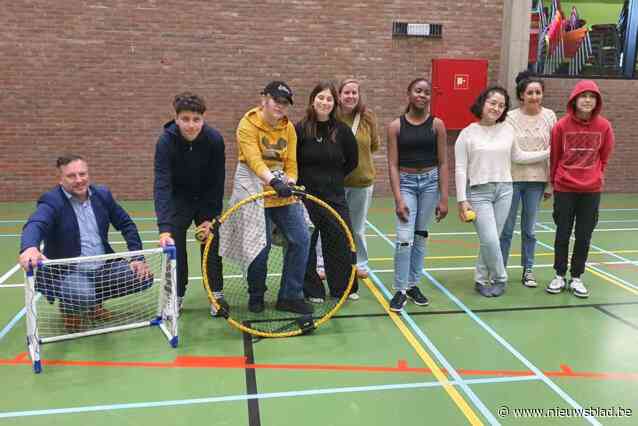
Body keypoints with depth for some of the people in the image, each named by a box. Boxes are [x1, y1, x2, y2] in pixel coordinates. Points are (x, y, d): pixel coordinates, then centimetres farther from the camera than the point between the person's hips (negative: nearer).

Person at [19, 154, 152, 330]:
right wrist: (29, 248, -57)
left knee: (144, 277, -7)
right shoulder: (51, 201, -13)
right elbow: (35, 225, -33)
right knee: (82, 297, -36)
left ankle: (95, 301, 17)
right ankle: (69, 308, 5)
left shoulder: (103, 194, 4)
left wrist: (138, 258, 0)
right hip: (68, 271, -6)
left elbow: (126, 224, 11)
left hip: (104, 266, 6)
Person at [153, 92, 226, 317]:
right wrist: (164, 228, -45)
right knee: (175, 246, -3)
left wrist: (212, 218, -16)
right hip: (178, 198, -1)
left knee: (211, 244, -1)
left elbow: (217, 182, -15)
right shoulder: (166, 141, -28)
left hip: (207, 198, 1)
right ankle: (176, 296, 14)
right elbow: (162, 185, -35)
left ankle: (217, 294, 12)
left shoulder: (214, 140, -23)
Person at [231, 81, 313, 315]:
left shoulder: (289, 127, 8)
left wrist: (290, 182, -14)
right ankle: (256, 296, 18)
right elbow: (254, 160, -22)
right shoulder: (248, 124, -8)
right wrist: (274, 181, -36)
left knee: (300, 239, -2)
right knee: (261, 244, -6)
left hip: (282, 189, 5)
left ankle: (290, 296, 11)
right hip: (254, 187, -5)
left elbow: (291, 163, 6)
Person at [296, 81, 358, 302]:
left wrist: (334, 178, 10)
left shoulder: (342, 130, 1)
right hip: (306, 195, -2)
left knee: (341, 241, 8)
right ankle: (312, 290, 20)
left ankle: (344, 287, 26)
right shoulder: (300, 129, -5)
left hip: (335, 196, 2)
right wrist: (306, 182, -2)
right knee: (306, 244, 5)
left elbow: (352, 162, 11)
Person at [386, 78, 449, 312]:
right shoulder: (396, 126, -2)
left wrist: (444, 198, -3)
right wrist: (398, 199, -12)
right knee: (404, 238, -9)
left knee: (420, 236, 11)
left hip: (430, 181, 2)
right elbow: (393, 164, -4)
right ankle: (400, 290, 4)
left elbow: (442, 163, 1)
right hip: (405, 182, -1)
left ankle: (413, 284, 24)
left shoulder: (436, 124, 0)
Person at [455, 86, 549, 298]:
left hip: (504, 190, 3)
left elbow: (517, 156, 20)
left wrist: (548, 153, 17)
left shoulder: (507, 129, 6)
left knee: (491, 240, 6)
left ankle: (481, 280, 22)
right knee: (490, 240, -11)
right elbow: (460, 169, -4)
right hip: (479, 192, -3)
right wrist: (462, 200, -9)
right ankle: (499, 279, 11)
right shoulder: (467, 133, -3)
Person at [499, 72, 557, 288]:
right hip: (512, 178, -2)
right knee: (506, 228, 4)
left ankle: (528, 270, 25)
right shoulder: (510, 117, -6)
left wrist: (550, 183, 4)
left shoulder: (549, 116, 2)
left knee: (529, 228, 11)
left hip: (537, 180, 2)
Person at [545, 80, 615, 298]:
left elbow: (604, 157, 8)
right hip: (564, 189, -1)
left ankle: (576, 278, 20)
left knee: (584, 235, 7)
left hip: (591, 190, 1)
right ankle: (559, 276, 20)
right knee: (563, 233, 7)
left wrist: (595, 177, 13)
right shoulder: (562, 125, -10)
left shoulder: (604, 126, -5)